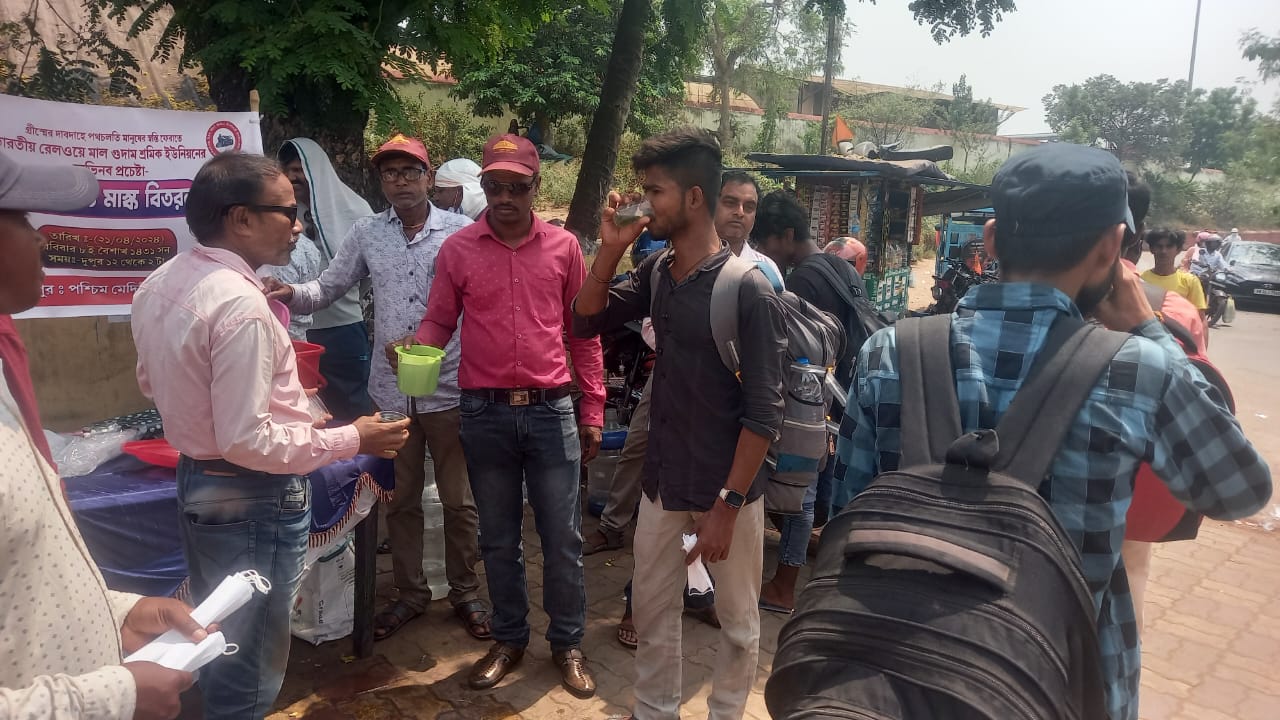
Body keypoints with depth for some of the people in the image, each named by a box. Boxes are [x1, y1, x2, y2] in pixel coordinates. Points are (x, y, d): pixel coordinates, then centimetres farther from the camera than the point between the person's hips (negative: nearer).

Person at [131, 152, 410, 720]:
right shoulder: (240, 303, -28)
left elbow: (153, 383, 16)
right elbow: (247, 441, -28)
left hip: (195, 480, 9)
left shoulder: (161, 283, 2)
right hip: (252, 499, -9)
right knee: (249, 660, 9)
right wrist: (352, 439, -21)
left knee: (217, 634, 27)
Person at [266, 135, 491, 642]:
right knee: (400, 500, 15)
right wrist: (292, 294, -12)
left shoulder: (461, 231, -5)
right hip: (390, 391, 3)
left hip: (449, 389, -3)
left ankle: (465, 592, 28)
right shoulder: (366, 233, 5)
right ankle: (410, 593, 33)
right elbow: (329, 288, 9)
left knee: (459, 500, 9)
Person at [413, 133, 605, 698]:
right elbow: (438, 322, 5)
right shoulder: (458, 249, 1)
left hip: (552, 411, 0)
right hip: (486, 413, 0)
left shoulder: (564, 246, 2)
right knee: (499, 538, 13)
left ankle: (568, 644, 25)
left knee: (562, 537, 7)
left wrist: (593, 410, 5)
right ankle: (509, 639, 31)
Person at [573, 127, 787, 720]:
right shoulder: (655, 272, 1)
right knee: (652, 613, 18)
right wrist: (610, 249, -5)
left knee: (736, 622, 15)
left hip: (727, 490, -6)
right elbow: (586, 323, 9)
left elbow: (763, 412, -18)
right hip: (662, 482, 6)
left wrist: (727, 505, -18)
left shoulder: (749, 291, -19)